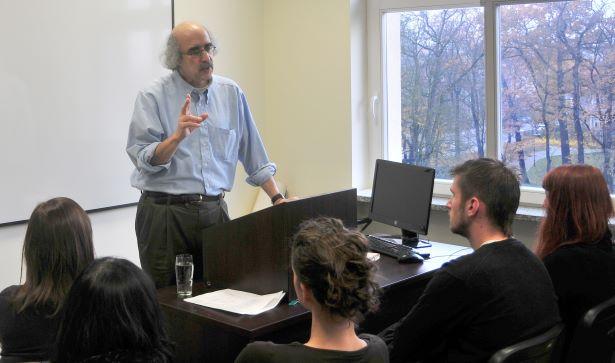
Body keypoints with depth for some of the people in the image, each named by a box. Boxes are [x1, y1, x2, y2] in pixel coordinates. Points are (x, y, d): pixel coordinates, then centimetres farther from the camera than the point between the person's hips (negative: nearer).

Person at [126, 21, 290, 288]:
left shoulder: (231, 93, 8)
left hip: (215, 210, 3)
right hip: (164, 213, -3)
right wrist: (178, 136, -25)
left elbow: (252, 153, 14)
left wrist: (277, 198, 11)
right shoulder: (152, 97, -3)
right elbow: (143, 160, -11)